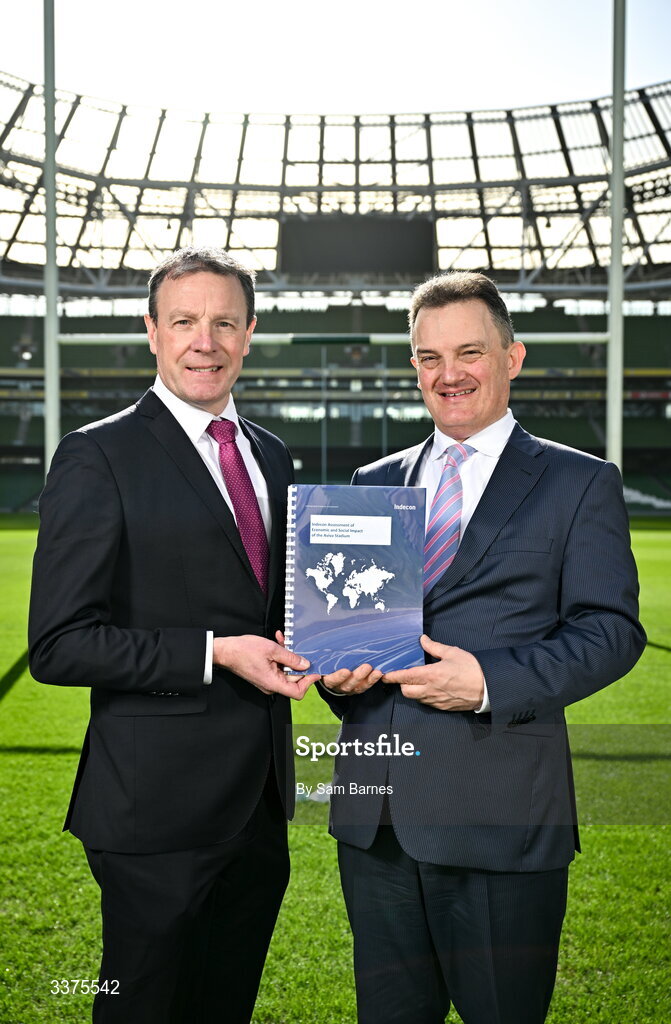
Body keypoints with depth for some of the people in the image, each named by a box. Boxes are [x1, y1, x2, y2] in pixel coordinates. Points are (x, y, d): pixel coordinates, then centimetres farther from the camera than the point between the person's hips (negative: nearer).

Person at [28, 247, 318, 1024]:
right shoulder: (97, 457, -11)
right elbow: (58, 646, -15)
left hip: (259, 803, 7)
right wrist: (213, 653, -21)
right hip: (159, 806, -6)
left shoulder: (271, 456, 11)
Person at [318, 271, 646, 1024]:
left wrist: (491, 683, -20)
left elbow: (612, 630, -6)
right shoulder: (373, 483, 15)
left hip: (499, 818, -4)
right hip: (374, 811, 4)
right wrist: (336, 670, -5)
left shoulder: (580, 482, 1)